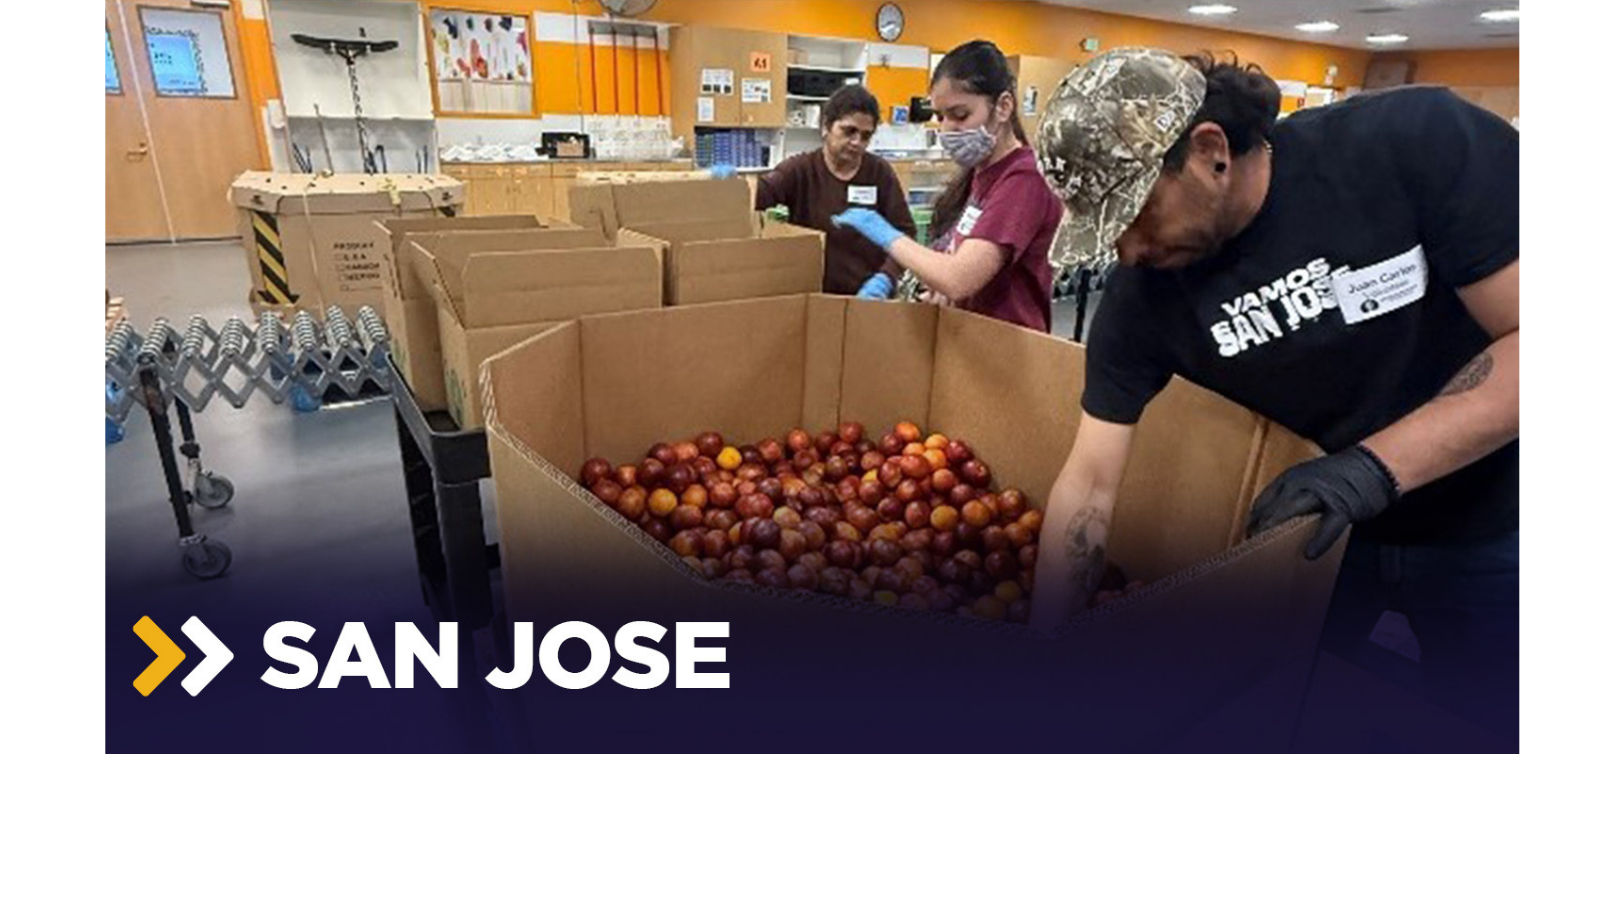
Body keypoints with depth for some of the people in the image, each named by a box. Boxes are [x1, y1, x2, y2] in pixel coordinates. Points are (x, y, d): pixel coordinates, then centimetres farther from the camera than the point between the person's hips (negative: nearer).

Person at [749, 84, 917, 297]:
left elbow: (904, 234, 3)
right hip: (808, 295, 0)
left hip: (867, 296, 1)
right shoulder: (800, 169, 1)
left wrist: (885, 278, -14)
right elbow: (759, 192, -15)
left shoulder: (880, 174, 5)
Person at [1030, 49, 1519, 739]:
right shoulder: (1141, 297, -19)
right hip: (1305, 527, 2)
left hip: (1486, 530, -1)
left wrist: (1376, 466, -34)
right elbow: (1089, 482, -17)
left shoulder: (1420, 141, -25)